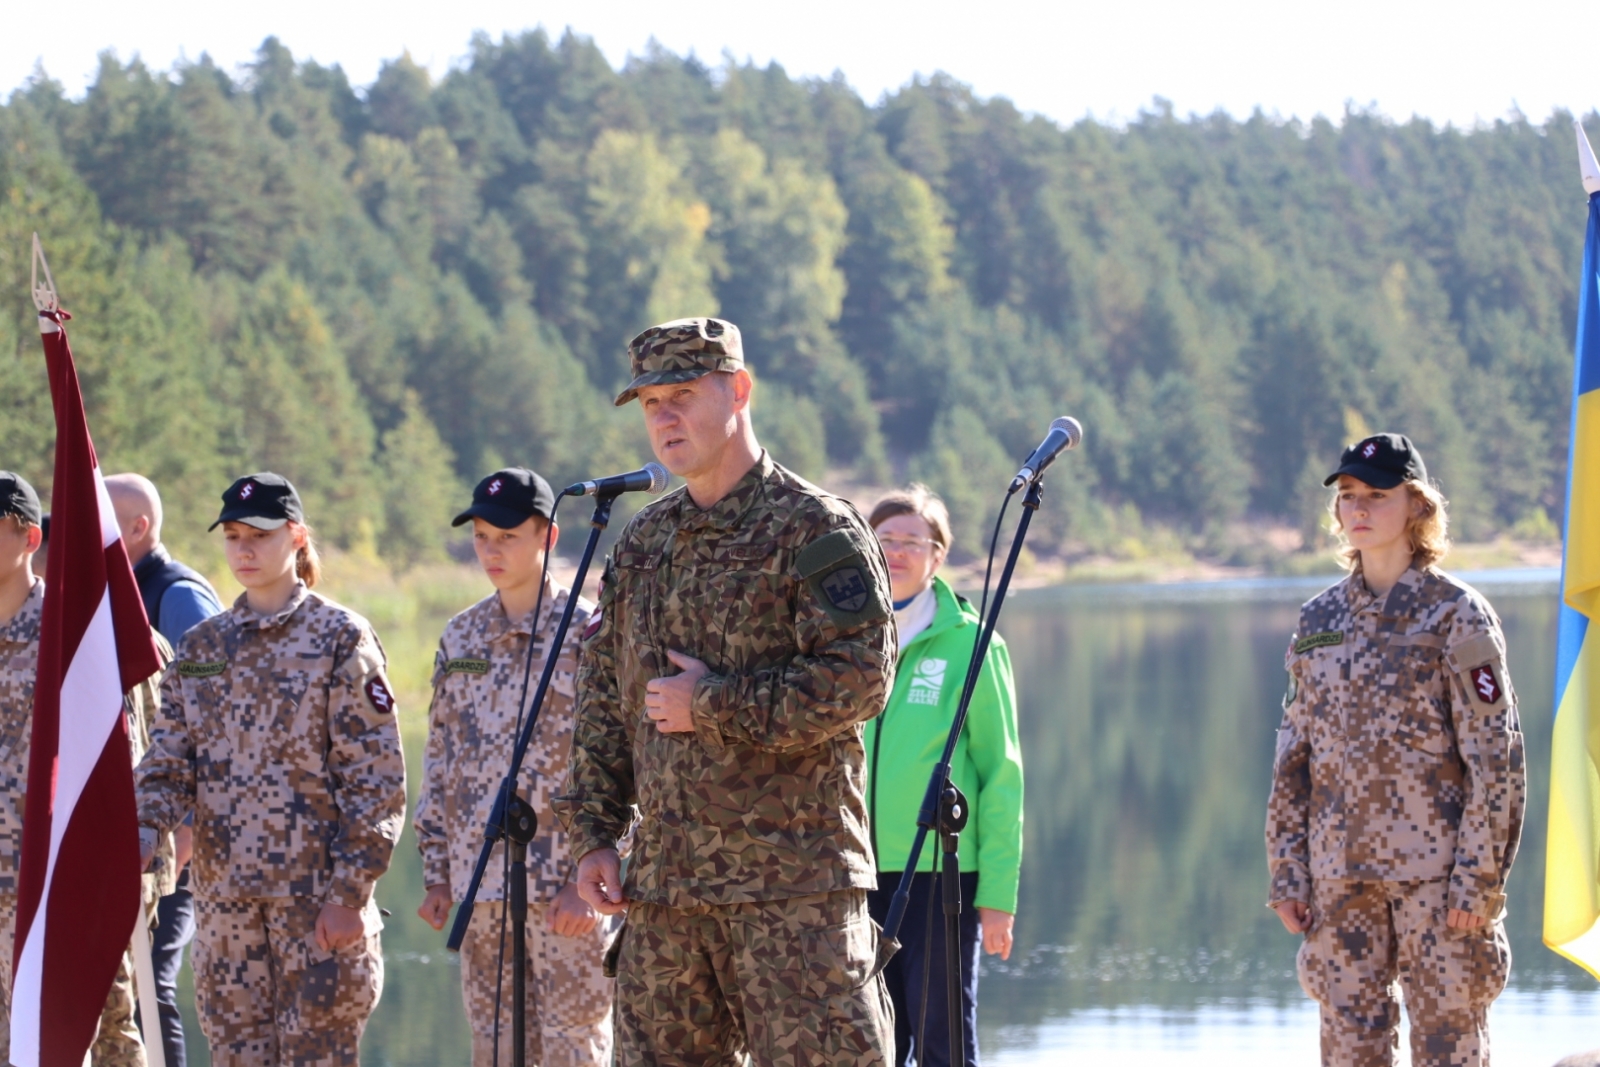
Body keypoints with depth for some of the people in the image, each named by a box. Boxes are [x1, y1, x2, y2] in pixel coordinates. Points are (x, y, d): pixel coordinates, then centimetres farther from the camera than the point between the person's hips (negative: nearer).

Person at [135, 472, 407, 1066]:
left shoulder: (340, 638, -2)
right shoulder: (201, 647, 13)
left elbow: (376, 779, -6)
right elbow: (169, 763, 7)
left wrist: (349, 894, -13)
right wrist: (137, 835, -14)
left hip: (316, 898, -5)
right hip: (223, 897, 5)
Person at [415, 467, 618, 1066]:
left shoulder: (586, 632, -5)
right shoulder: (461, 638, 12)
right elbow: (439, 761, 16)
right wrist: (436, 874, 11)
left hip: (562, 885, -6)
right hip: (480, 883, 6)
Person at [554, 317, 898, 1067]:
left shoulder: (815, 528, -5)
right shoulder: (640, 546, 16)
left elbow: (859, 677, -15)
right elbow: (603, 702, 20)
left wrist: (715, 706, -13)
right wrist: (593, 834, 11)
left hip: (794, 883, -7)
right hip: (665, 879, 7)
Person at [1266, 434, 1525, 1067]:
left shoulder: (1456, 615, -3)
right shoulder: (1319, 620, 10)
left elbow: (1495, 759, -6)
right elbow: (1292, 758, 14)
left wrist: (1478, 879, -12)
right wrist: (1287, 872, 7)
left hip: (1435, 871, -4)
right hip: (1340, 872, 4)